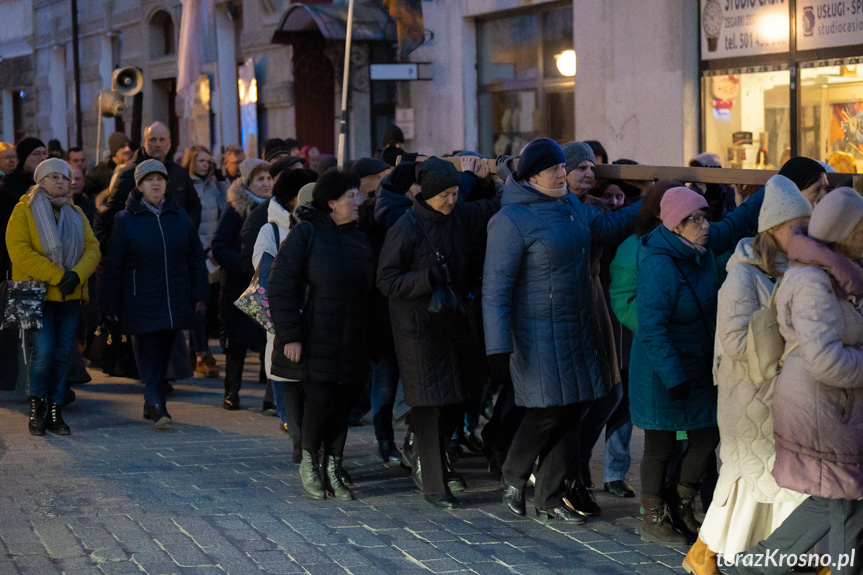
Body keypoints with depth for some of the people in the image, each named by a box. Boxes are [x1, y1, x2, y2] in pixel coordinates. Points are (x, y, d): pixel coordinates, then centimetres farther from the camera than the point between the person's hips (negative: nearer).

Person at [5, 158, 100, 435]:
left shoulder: (76, 215, 15)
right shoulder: (24, 211, -1)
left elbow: (92, 248, 7)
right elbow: (20, 251, -12)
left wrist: (77, 274, -13)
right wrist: (56, 276, -17)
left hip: (70, 297, 4)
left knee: (63, 353, 2)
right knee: (44, 351, -13)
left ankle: (55, 410, 11)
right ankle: (37, 405, 6)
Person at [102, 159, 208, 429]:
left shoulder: (181, 217, 9)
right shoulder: (126, 220, -1)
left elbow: (196, 259, 12)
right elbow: (113, 266, -1)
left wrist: (199, 296, 5)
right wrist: (111, 306, -3)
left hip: (174, 303, 4)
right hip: (140, 303, -4)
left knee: (163, 354, 9)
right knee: (148, 353, -9)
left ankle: (152, 405, 18)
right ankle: (156, 405, -17)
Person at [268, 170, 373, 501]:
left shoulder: (359, 240, 12)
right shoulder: (305, 233, -6)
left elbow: (368, 288, 18)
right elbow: (281, 284, -10)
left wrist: (365, 335, 9)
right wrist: (289, 335, -15)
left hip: (350, 343, 5)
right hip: (313, 340, -5)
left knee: (342, 406, 3)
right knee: (320, 402, -11)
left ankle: (332, 471, 15)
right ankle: (308, 464, 13)